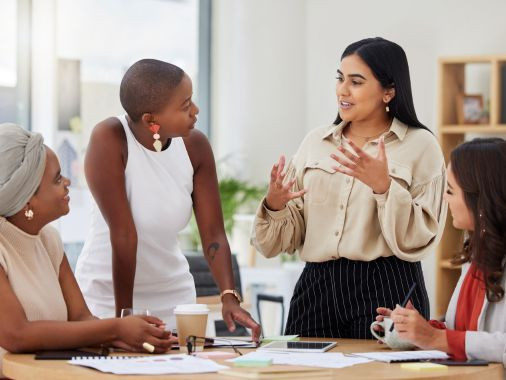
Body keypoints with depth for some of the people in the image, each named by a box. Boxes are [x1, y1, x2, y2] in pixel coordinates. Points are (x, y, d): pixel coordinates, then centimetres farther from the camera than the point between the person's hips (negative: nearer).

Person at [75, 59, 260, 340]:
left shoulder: (195, 146, -9)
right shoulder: (109, 140, -23)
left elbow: (213, 234, -9)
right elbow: (123, 234, -23)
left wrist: (229, 296, -23)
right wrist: (124, 316, -22)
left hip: (172, 293, 4)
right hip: (107, 293, -4)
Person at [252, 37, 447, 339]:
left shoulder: (420, 145, -2)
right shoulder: (315, 142, 10)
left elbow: (418, 242, -9)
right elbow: (289, 239, 9)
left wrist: (384, 186, -22)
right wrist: (274, 204, -11)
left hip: (386, 290, -3)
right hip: (317, 288, 4)